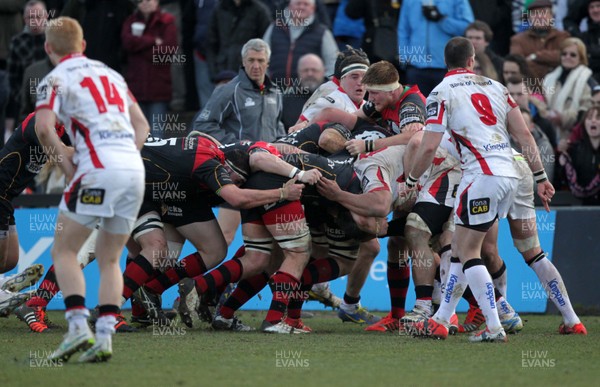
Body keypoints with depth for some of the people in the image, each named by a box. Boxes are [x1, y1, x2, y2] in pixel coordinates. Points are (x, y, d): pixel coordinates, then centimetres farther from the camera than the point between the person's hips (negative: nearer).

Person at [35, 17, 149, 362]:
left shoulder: (56, 79, 3)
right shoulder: (110, 73, 24)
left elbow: (44, 128, -12)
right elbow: (142, 125, 23)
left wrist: (65, 162, 0)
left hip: (99, 169, -6)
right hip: (135, 167, 6)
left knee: (64, 251, 4)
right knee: (109, 259, 13)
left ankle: (78, 327, -11)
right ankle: (105, 337, 2)